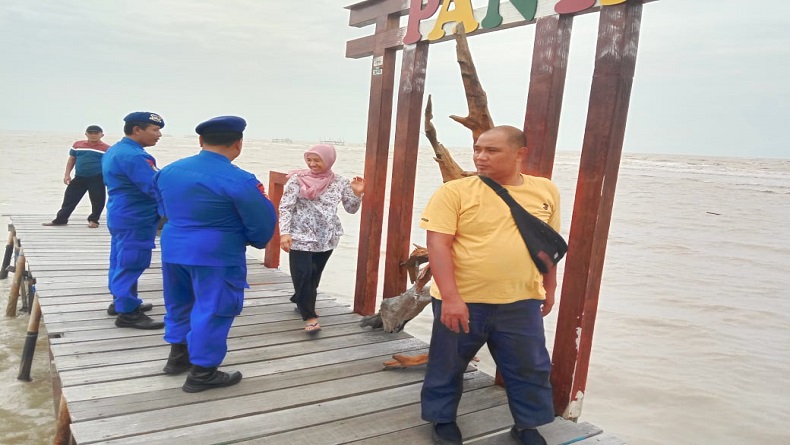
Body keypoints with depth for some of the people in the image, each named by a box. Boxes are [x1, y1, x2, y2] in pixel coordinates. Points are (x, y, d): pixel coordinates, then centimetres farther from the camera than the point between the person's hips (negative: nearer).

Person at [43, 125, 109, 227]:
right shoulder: (77, 145, 7)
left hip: (97, 179, -3)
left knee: (97, 201, 3)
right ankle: (60, 219, 17)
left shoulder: (107, 149, -5)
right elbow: (71, 160, 13)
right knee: (70, 198, 7)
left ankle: (93, 220, 21)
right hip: (79, 178, 3)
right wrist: (67, 174, 7)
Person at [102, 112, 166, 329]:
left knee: (121, 261, 18)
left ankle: (120, 301, 31)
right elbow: (155, 187, -25)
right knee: (131, 264, -5)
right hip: (135, 220, -11)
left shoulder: (114, 151, 13)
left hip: (121, 215, 11)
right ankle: (128, 313, 1)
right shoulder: (133, 155, -22)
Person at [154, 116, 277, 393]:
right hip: (218, 256, -7)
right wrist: (254, 241, 9)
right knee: (212, 310, 6)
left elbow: (166, 210, 16)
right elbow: (263, 223, -12)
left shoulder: (169, 171, 4)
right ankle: (202, 374, 15)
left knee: (179, 302, 23)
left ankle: (178, 356, 39)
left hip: (173, 248, 7)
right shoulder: (239, 180, -18)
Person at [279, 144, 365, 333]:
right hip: (301, 236, -3)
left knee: (314, 275, 16)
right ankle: (309, 316, 5)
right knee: (302, 275, -9)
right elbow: (285, 207, -10)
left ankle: (301, 301, 41)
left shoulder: (340, 182, 1)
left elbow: (351, 209, 7)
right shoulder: (297, 179, -8)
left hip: (327, 238, 4)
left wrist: (357, 193, -11)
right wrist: (284, 232, -21)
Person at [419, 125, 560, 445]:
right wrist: (450, 297, -21)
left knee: (530, 368, 14)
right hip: (462, 300, -2)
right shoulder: (454, 191, -11)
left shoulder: (545, 190, 3)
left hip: (521, 302, 3)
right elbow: (438, 244, -15)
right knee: (447, 366, 13)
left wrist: (549, 289, 18)